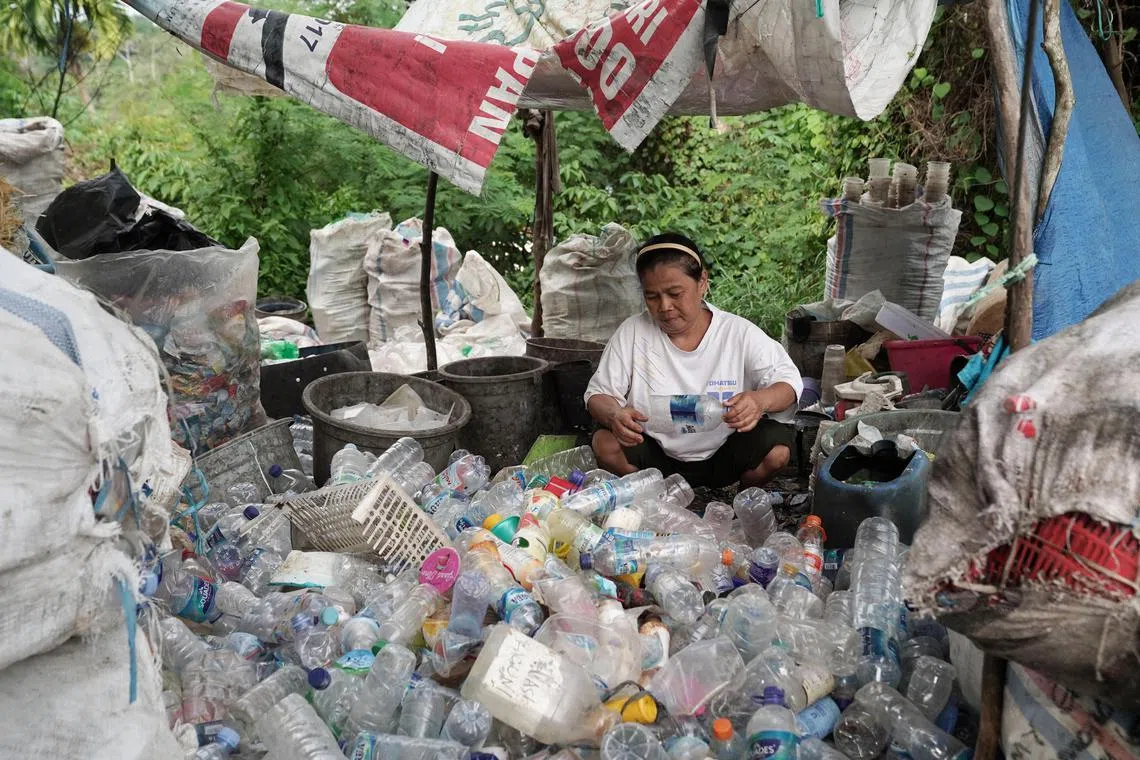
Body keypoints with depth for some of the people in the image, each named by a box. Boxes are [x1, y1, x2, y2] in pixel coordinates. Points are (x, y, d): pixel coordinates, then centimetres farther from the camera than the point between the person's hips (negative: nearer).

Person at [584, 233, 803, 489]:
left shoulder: (739, 333, -9)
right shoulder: (632, 333, -7)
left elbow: (788, 382, -10)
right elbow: (599, 394, -4)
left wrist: (760, 400, -35)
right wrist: (612, 415, -30)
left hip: (724, 456, 0)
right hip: (656, 456, 0)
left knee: (777, 448, -27)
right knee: (605, 444, -27)